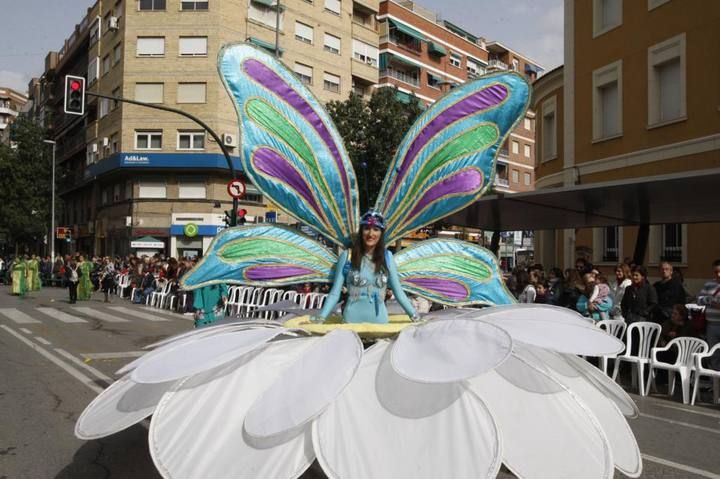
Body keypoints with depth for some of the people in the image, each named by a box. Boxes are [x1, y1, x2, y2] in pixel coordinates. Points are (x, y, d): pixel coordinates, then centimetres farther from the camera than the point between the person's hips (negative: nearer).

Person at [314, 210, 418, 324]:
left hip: (379, 319, 2)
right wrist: (321, 317, -12)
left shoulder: (387, 257, 0)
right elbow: (335, 293, -3)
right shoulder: (347, 256, -4)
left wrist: (414, 315, 3)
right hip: (352, 318, -1)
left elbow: (398, 291, 5)